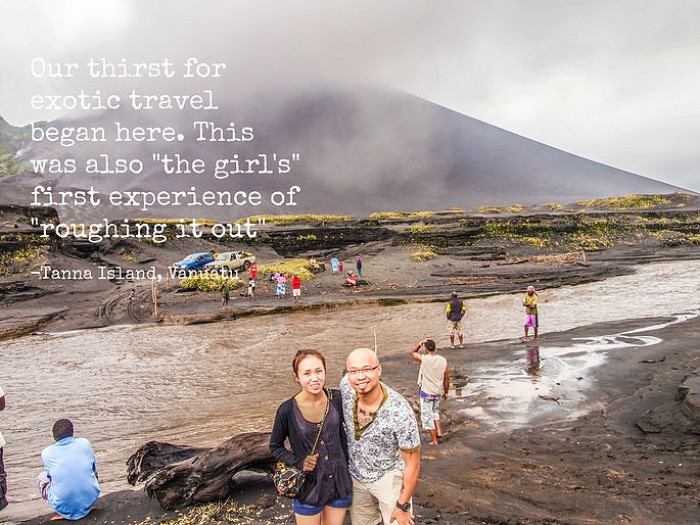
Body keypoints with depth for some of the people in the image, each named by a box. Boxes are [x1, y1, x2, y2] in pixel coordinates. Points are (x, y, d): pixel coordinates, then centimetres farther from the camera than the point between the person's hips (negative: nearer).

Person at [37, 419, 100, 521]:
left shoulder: (46, 453, -2)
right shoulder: (84, 443, 0)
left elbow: (50, 474, 16)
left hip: (63, 508, -1)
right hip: (89, 500, 2)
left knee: (41, 477, 23)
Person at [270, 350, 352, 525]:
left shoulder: (337, 398, -10)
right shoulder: (287, 410, -17)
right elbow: (275, 446, -2)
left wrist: (346, 469, 10)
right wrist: (299, 462, -17)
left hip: (340, 484, 3)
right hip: (308, 488, -2)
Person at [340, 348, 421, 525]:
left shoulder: (401, 412, -32)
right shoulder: (346, 386, -20)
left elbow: (412, 462, -19)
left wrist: (403, 506, -13)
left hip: (388, 477, -4)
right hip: (355, 475, 4)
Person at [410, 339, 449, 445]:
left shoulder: (424, 359, -17)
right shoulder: (443, 360, -6)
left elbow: (413, 352, 4)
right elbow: (447, 378, 1)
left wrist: (420, 343, -4)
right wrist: (446, 392, 12)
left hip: (426, 392, -4)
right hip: (438, 392, 4)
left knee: (427, 416, 8)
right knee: (434, 411, 30)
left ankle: (434, 441, 14)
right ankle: (439, 431, 20)